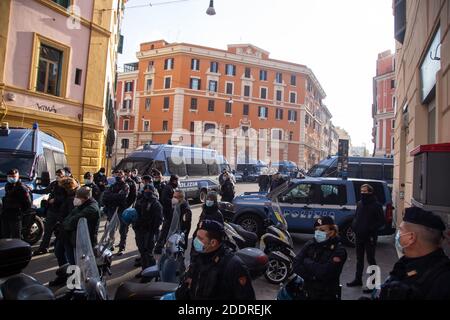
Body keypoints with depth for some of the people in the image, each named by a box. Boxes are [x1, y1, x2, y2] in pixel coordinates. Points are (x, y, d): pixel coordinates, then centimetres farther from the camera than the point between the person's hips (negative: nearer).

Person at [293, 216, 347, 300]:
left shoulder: (339, 251, -15)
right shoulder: (310, 245, -3)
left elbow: (324, 272, -25)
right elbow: (296, 265, -10)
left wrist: (307, 262, -13)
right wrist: (314, 276, -21)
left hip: (327, 295, -4)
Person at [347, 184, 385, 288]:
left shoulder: (376, 205, -9)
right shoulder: (360, 203, 10)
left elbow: (381, 221, -10)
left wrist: (371, 229, -20)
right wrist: (354, 225, 2)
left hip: (370, 237, -6)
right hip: (359, 236, 7)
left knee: (370, 259, 1)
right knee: (359, 259, 15)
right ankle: (358, 279, 27)